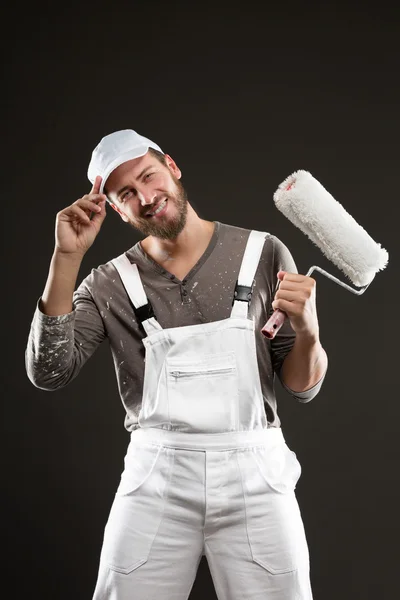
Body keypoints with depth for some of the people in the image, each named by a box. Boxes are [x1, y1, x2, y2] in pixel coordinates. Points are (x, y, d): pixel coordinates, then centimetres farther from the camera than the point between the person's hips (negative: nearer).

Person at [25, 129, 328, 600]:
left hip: (253, 476, 0)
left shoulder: (264, 253, 2)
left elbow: (302, 387, 5)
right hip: (155, 479, 1)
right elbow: (48, 373, -8)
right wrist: (67, 256, -12)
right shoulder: (110, 284, 5)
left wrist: (307, 331, -17)